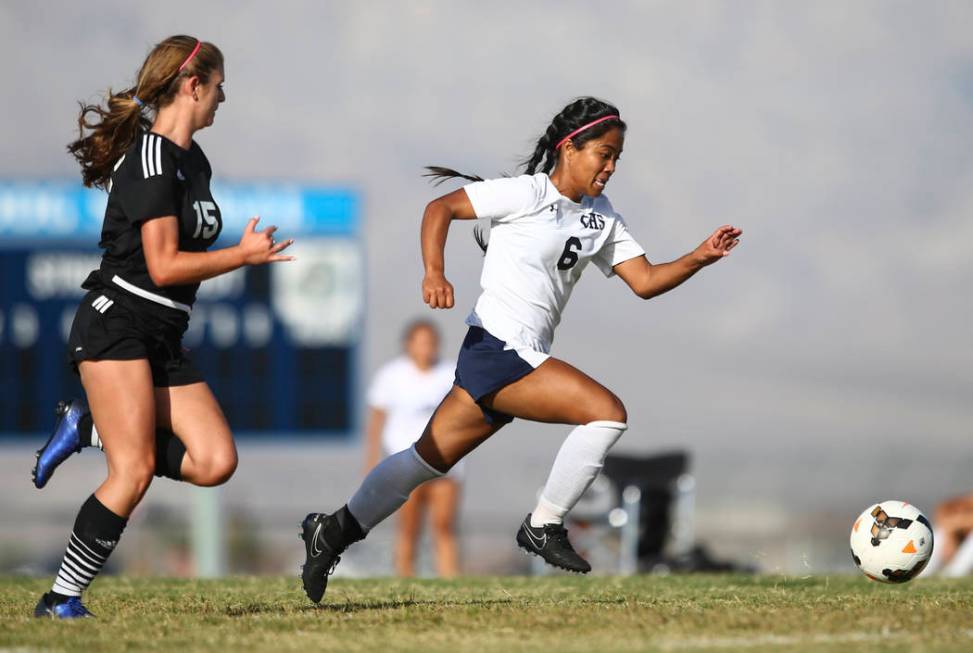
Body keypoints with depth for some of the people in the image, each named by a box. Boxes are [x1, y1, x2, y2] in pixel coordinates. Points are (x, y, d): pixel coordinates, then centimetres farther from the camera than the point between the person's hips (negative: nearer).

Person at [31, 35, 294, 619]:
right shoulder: (150, 159, -13)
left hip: (165, 340, 9)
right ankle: (61, 601, -12)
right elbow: (164, 265, -17)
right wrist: (245, 255, -10)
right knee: (135, 471, -18)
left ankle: (91, 429, 8)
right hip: (116, 325, -9)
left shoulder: (194, 161, 16)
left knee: (215, 462, -8)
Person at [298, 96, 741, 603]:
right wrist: (434, 273, -24)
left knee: (429, 458, 11)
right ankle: (543, 526, -8)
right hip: (498, 347, -8)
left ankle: (333, 531, 17)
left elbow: (645, 281, 12)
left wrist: (699, 258, -4)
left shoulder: (602, 219, 15)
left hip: (523, 360, 8)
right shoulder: (528, 193, -8)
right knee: (607, 412, -17)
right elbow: (441, 207, -9)